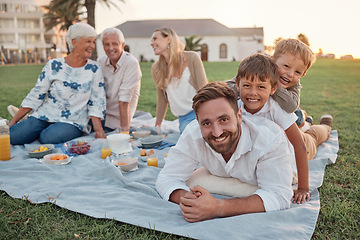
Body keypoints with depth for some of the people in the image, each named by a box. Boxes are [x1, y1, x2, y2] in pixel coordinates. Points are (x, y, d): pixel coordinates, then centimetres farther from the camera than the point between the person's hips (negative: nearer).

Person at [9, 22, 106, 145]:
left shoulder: (94, 69, 1)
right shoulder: (53, 65, 1)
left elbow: (97, 102, 1)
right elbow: (35, 96, 3)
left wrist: (98, 129, -14)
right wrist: (12, 122, 0)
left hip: (73, 122, -1)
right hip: (45, 116, 1)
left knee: (47, 138, -31)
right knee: (12, 136, -21)